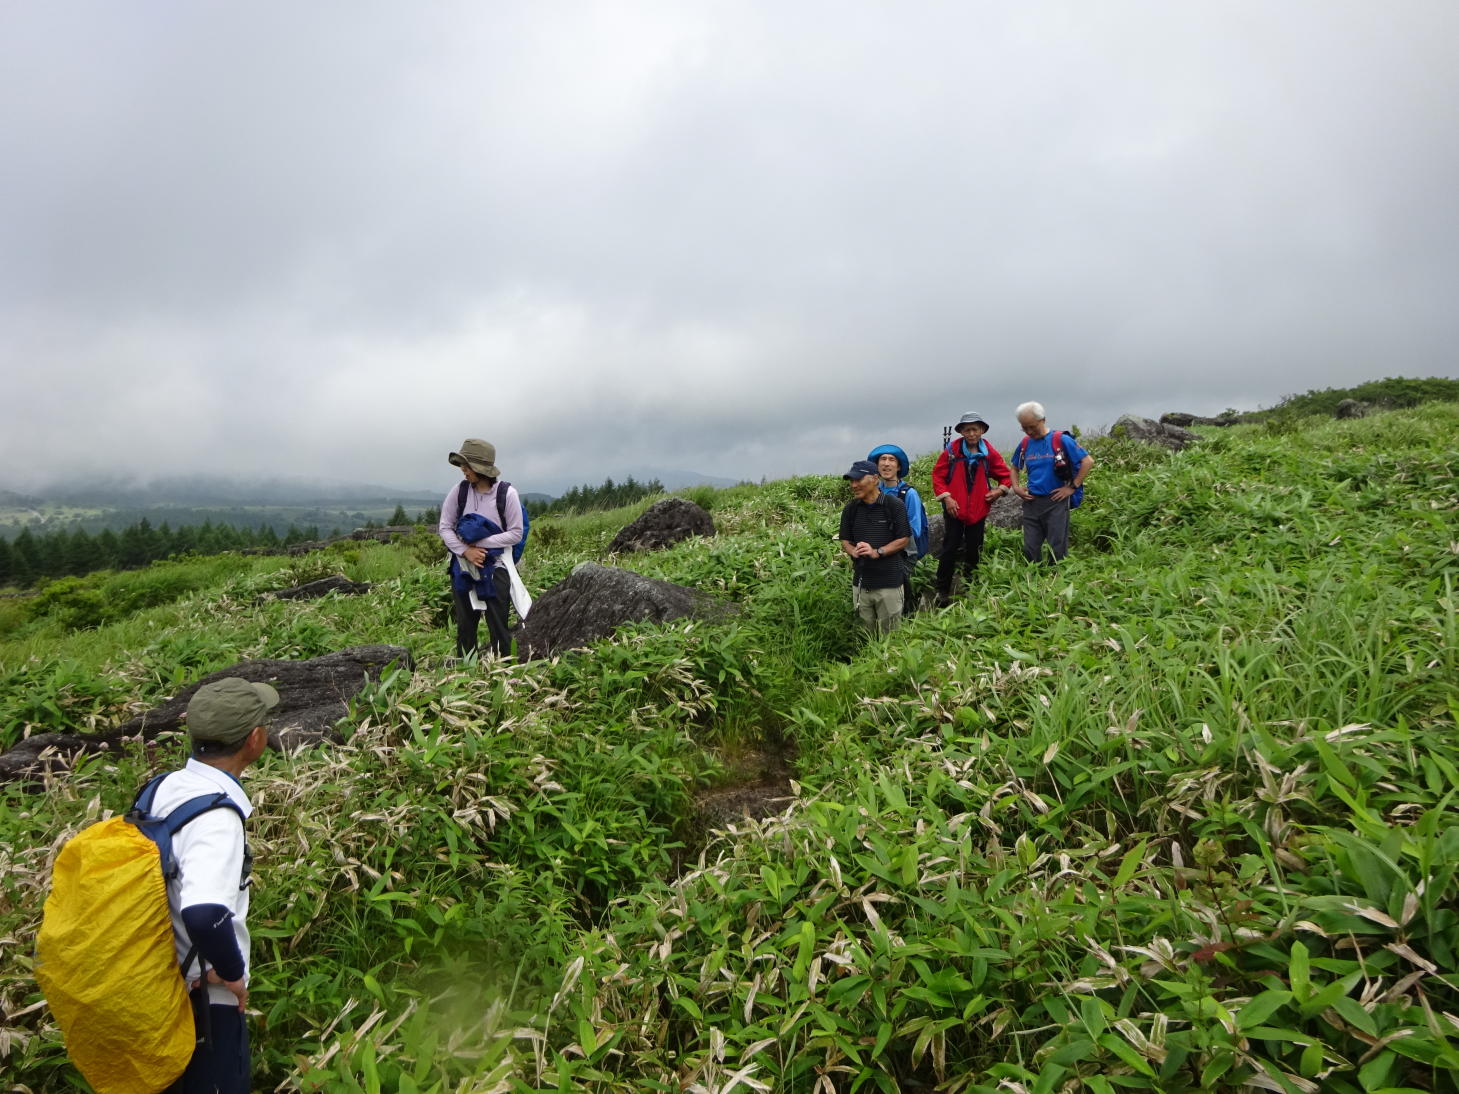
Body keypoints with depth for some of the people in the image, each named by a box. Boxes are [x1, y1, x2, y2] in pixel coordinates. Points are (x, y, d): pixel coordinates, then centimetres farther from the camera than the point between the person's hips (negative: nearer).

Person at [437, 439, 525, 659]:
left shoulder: (507, 493, -11)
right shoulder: (459, 491, -3)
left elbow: (516, 534, -9)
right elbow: (444, 527, 0)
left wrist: (480, 542, -15)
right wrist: (465, 551, -15)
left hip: (495, 567, -3)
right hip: (463, 566, 3)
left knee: (498, 626, 0)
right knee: (465, 625, 11)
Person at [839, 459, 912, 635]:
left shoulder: (894, 505, -7)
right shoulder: (850, 509, 7)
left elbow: (904, 539, -6)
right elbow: (845, 541, 11)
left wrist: (877, 552, -19)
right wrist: (853, 551, -13)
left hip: (889, 582, -4)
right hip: (860, 582, 4)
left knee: (890, 635, 5)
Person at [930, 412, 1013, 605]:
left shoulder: (989, 453, 0)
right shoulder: (951, 451, -6)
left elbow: (1006, 476, 11)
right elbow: (938, 475, -1)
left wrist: (999, 490, -7)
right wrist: (946, 497, -10)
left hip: (978, 512, 2)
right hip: (955, 510, -2)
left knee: (974, 551, 11)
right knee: (950, 551, -2)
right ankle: (942, 592, 5)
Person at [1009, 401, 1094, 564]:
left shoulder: (1061, 440, -8)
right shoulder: (1025, 444, 7)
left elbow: (1088, 461, -9)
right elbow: (1015, 468, 23)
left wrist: (1072, 487, -11)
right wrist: (1016, 487, 6)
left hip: (1056, 502, -5)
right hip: (1031, 503, 5)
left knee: (1057, 549, 2)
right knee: (1030, 549, 8)